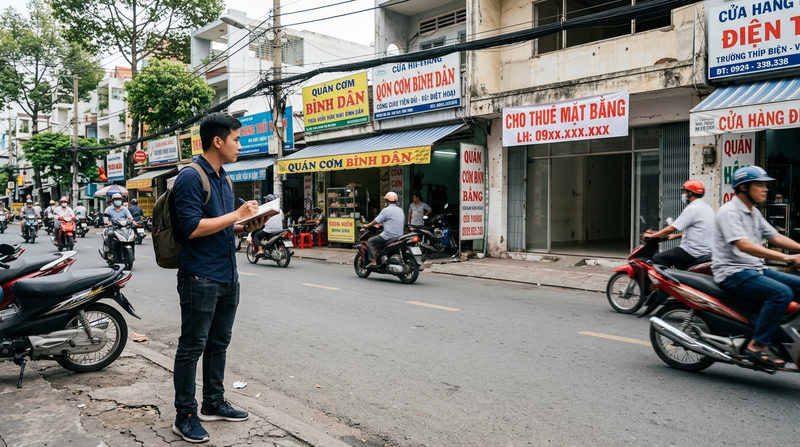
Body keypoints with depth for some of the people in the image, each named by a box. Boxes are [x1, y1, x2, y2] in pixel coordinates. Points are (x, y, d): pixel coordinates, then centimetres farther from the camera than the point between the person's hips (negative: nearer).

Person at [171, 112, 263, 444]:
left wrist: (247, 226, 5)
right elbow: (192, 227, -22)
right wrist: (236, 215, -17)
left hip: (227, 276, 9)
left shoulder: (223, 179, 15)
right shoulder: (191, 177, -13)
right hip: (200, 277, -9)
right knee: (192, 347, 2)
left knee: (219, 343, 17)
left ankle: (214, 403, 30)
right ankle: (185, 416, 14)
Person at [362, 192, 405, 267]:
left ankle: (373, 261, -9)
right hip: (399, 236, 8)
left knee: (370, 241, 3)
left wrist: (367, 226, 13)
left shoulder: (386, 210, -9)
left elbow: (376, 221, -6)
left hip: (389, 236, -8)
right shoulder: (400, 210, 13)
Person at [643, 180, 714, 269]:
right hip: (707, 251, 10)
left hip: (693, 253, -10)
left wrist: (651, 236, -6)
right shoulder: (707, 207, 16)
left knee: (657, 259, -10)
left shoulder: (692, 209, -15)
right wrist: (675, 236, 30)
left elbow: (671, 229, -16)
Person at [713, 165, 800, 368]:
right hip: (733, 273, -9)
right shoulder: (729, 211, -13)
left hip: (756, 269, 10)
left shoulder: (754, 213, 18)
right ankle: (757, 345, -20)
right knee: (782, 293, -27)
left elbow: (775, 237, 17)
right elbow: (743, 245, -24)